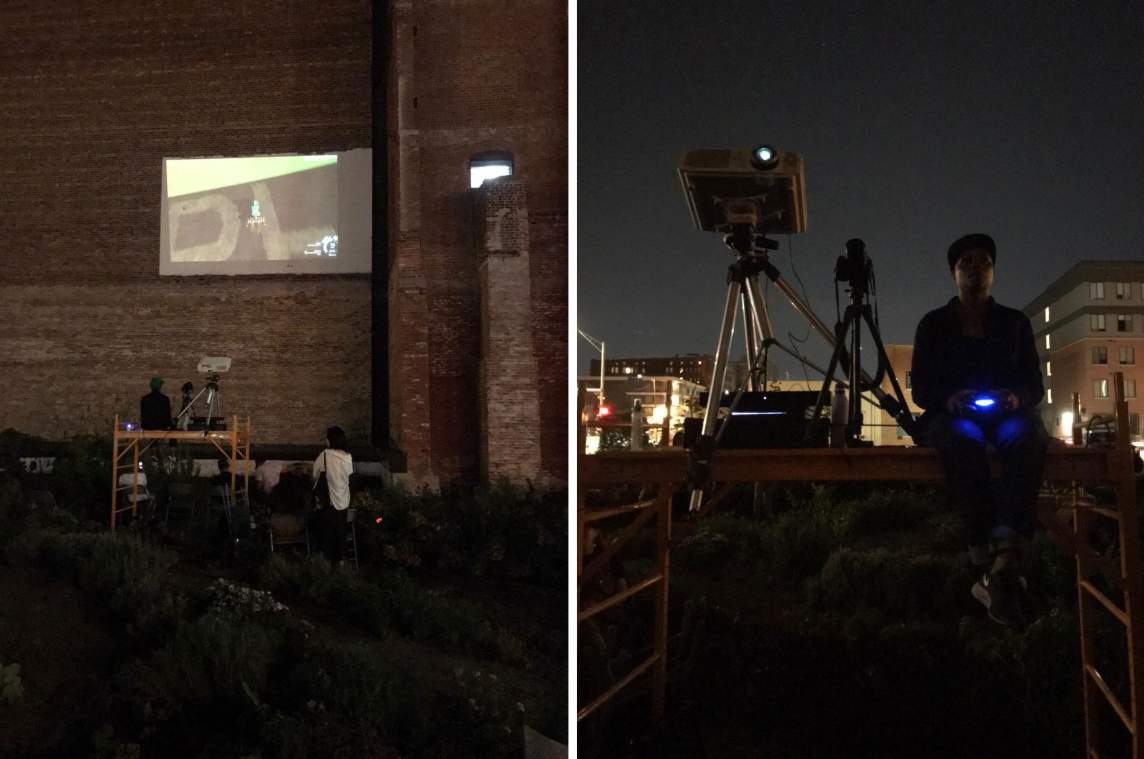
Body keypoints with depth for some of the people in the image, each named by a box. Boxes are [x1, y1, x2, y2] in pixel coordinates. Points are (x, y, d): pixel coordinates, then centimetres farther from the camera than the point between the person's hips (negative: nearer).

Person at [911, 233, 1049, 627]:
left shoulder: (1015, 323, 17)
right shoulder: (934, 324, 14)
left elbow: (1035, 384, 11)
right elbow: (920, 388, 7)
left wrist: (1015, 398, -15)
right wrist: (950, 399, -17)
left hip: (1006, 414, 1)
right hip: (951, 416, -1)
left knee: (1026, 434, -39)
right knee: (962, 440, -41)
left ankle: (1004, 555, -55)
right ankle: (990, 566, -48)